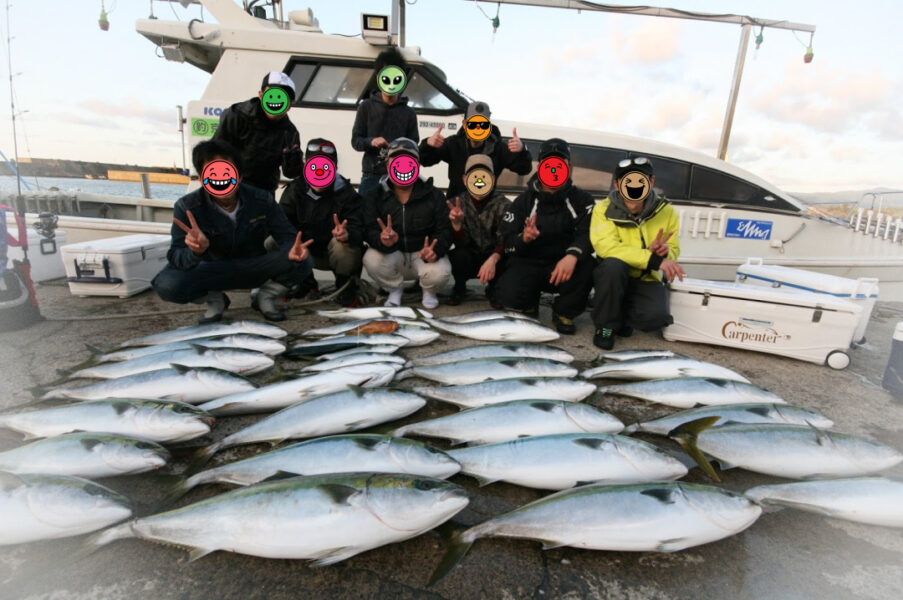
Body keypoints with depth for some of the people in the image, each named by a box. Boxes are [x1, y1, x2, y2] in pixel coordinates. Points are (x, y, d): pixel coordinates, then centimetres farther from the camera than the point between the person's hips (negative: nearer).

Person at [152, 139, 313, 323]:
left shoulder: (262, 199, -13)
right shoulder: (187, 207, -18)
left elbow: (288, 236, -15)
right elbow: (176, 257, -25)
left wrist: (292, 251, -41)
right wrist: (195, 252, -51)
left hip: (255, 269, 1)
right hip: (211, 272, 0)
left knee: (301, 262, -27)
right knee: (166, 284, -30)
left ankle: (267, 295, 2)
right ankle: (215, 300, 2)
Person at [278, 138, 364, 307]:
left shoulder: (346, 194, -12)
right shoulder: (295, 190, -4)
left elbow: (357, 228, -23)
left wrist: (347, 234, -49)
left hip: (334, 253, -3)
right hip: (306, 252, 4)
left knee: (343, 246, -37)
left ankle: (345, 286, -3)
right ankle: (306, 285, 7)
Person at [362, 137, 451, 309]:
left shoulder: (434, 196, -4)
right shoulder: (374, 197, -3)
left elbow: (445, 229, -9)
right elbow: (369, 230, -14)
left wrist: (435, 249, -33)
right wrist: (382, 239, -41)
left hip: (424, 255, -1)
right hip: (392, 255, 1)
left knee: (439, 273, -32)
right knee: (371, 259, -30)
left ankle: (428, 290, 10)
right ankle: (395, 289, 5)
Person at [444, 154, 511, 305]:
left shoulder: (503, 205, -11)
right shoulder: (457, 203, -8)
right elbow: (461, 244, -15)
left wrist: (493, 259, -41)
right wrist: (456, 224, -36)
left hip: (494, 257, 0)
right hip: (470, 257, 1)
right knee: (458, 256, -32)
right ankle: (459, 287, 2)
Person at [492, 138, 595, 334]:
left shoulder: (581, 200, 2)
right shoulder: (524, 201, 3)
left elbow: (588, 233, -15)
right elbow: (504, 241, -3)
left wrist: (572, 255, -37)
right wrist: (523, 239, -27)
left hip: (562, 266, 1)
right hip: (527, 264, 0)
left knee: (587, 265, -32)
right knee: (506, 299, -27)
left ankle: (564, 312, -4)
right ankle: (530, 302, 13)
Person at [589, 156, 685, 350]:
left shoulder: (667, 211, -1)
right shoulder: (604, 209, -12)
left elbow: (674, 250, 6)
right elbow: (606, 247, -27)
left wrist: (665, 252, -21)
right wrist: (653, 258, -34)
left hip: (646, 281, 2)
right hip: (612, 277, -2)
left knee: (655, 316, -28)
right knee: (614, 264, -37)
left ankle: (623, 315, 10)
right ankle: (606, 324, -13)